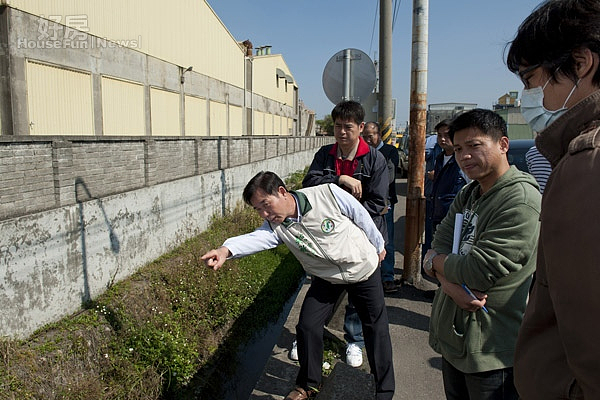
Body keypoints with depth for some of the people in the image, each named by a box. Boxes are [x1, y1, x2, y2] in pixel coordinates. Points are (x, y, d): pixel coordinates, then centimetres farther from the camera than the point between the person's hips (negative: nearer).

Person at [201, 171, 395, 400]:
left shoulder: (329, 194, -27)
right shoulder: (276, 226, -19)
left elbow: (362, 216, -12)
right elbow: (256, 238, -40)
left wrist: (378, 246, 4)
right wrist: (227, 249, -62)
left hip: (364, 269, -2)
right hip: (327, 278, 3)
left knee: (376, 329, 5)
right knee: (307, 327, -4)